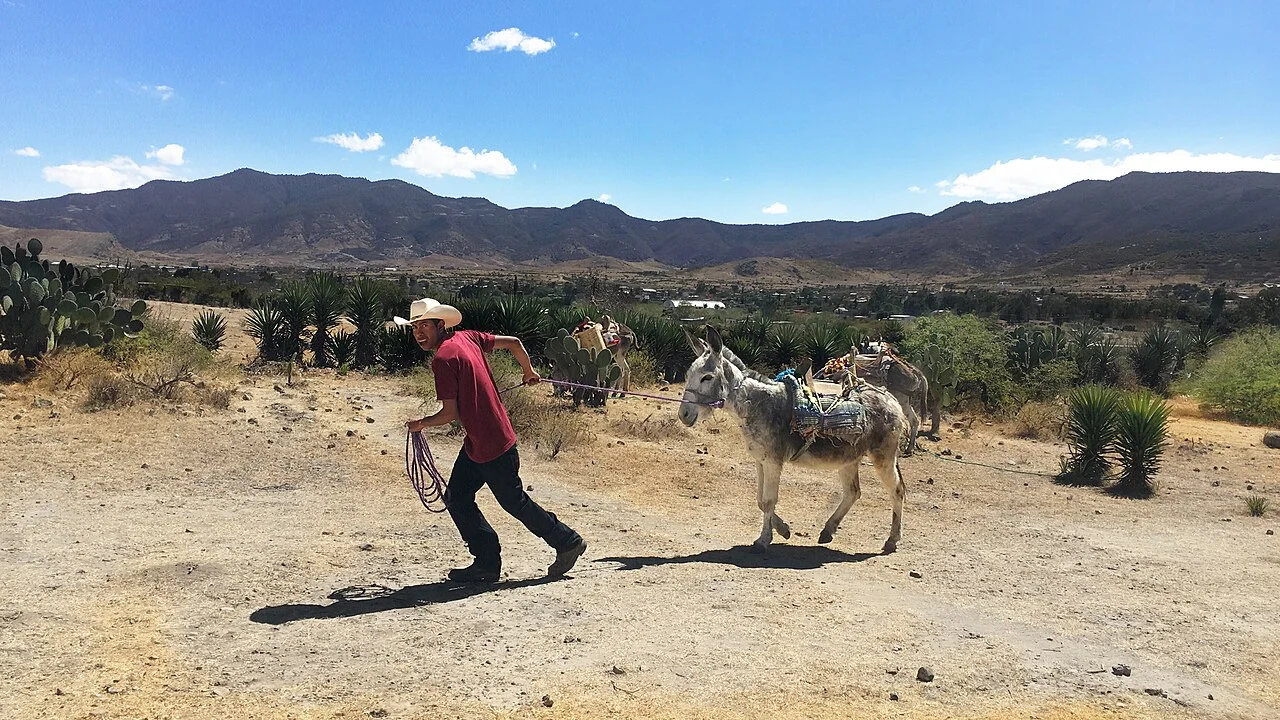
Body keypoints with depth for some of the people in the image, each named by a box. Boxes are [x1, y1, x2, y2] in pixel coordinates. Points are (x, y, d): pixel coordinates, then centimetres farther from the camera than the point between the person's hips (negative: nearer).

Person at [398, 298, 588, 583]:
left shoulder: (443, 359, -19)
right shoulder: (467, 337, 5)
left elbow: (450, 413, -18)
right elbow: (513, 342, 11)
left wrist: (421, 424, -1)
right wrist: (529, 371, 27)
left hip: (491, 445, -9)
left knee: (515, 502, 6)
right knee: (456, 498, 10)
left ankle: (567, 541, 21)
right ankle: (487, 562, 16)